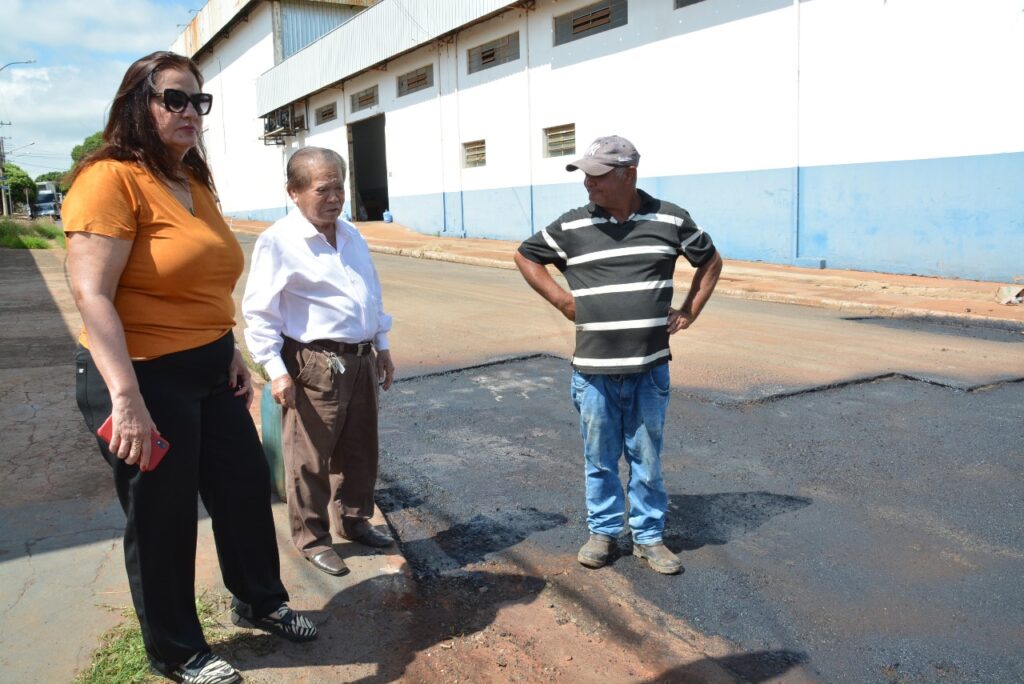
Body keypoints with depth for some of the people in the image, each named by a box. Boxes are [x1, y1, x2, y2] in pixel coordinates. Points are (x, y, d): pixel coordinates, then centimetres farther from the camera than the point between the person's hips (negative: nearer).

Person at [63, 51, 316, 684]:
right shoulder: (111, 179, -16)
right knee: (163, 519, 8)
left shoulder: (196, 185, 10)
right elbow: (92, 294, -23)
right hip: (145, 376, -8)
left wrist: (232, 351, 12)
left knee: (247, 486, 18)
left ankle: (260, 601, 42)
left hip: (209, 370, 8)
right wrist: (127, 399, -29)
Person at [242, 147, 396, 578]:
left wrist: (382, 346, 20)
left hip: (361, 361, 7)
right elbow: (259, 312, -12)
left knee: (360, 451, 18)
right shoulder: (278, 242, -11)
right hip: (315, 366, -7)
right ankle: (311, 539, 22)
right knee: (311, 460, 4)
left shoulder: (351, 235, 12)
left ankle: (353, 519, 37)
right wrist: (276, 369, -15)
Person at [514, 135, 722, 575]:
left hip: (649, 369, 0)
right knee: (600, 459, 12)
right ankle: (603, 531, 30)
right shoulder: (571, 226, -2)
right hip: (593, 370, 0)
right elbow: (526, 256, 13)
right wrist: (561, 300, 4)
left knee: (647, 459, 12)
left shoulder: (670, 220, -1)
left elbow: (710, 261, 15)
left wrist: (690, 311, 6)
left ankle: (649, 536, 27)